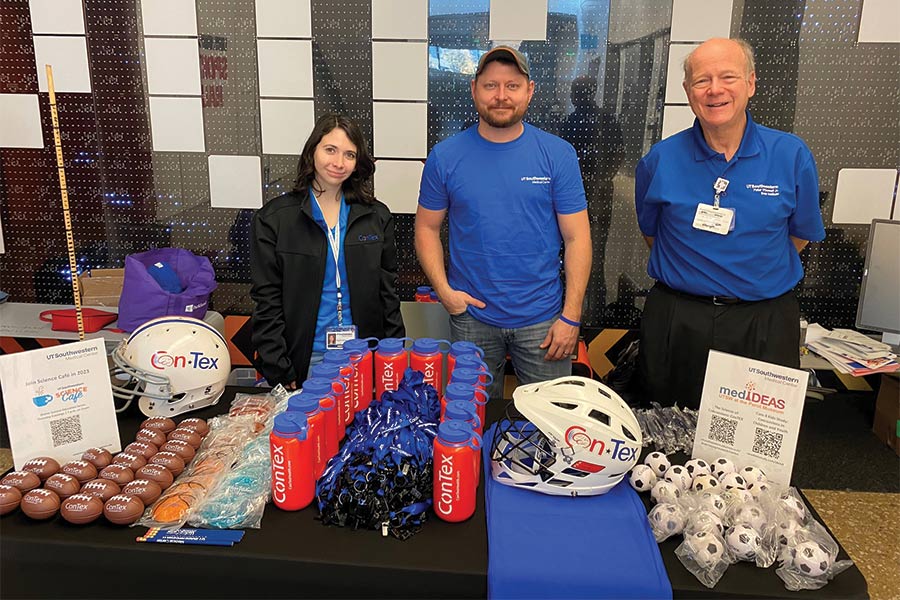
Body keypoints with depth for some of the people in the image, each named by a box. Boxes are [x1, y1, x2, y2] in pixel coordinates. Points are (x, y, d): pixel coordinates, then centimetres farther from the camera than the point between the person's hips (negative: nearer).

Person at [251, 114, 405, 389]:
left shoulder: (376, 216, 6)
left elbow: (388, 292, 8)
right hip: (306, 361, -2)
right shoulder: (273, 219, -2)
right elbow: (267, 302, -3)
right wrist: (280, 374, -8)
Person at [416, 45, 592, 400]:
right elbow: (427, 228, 5)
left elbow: (576, 238, -3)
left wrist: (571, 316, -8)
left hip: (542, 318, 0)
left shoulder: (558, 154, -3)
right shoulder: (445, 157, -1)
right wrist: (443, 290, -9)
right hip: (471, 317, 1)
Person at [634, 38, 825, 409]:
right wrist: (696, 273, 9)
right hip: (676, 320, 0)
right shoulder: (659, 160, -3)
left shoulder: (792, 156, -3)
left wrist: (750, 278, 9)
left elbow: (801, 235, 10)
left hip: (765, 322, 0)